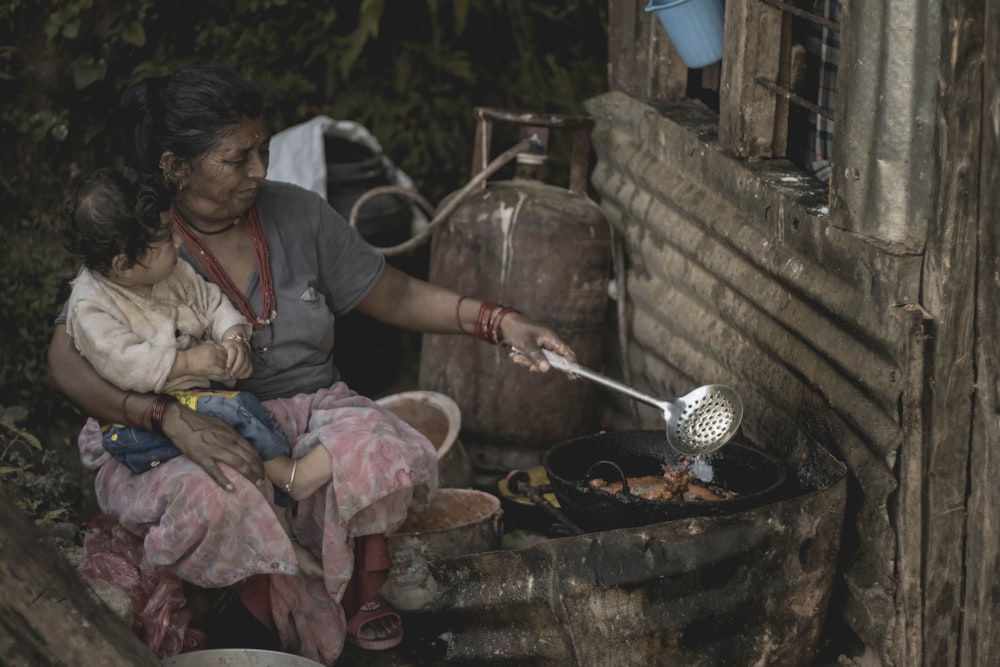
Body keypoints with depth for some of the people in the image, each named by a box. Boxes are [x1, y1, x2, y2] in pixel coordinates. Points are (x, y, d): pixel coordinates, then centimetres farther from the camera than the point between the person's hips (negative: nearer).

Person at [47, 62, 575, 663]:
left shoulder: (297, 214, 5)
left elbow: (395, 296, 10)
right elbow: (67, 363, -16)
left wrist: (499, 322, -3)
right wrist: (172, 419, -31)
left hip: (304, 408, 3)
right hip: (180, 442, -3)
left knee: (373, 448, -30)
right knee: (213, 500, -38)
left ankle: (363, 593, -4)